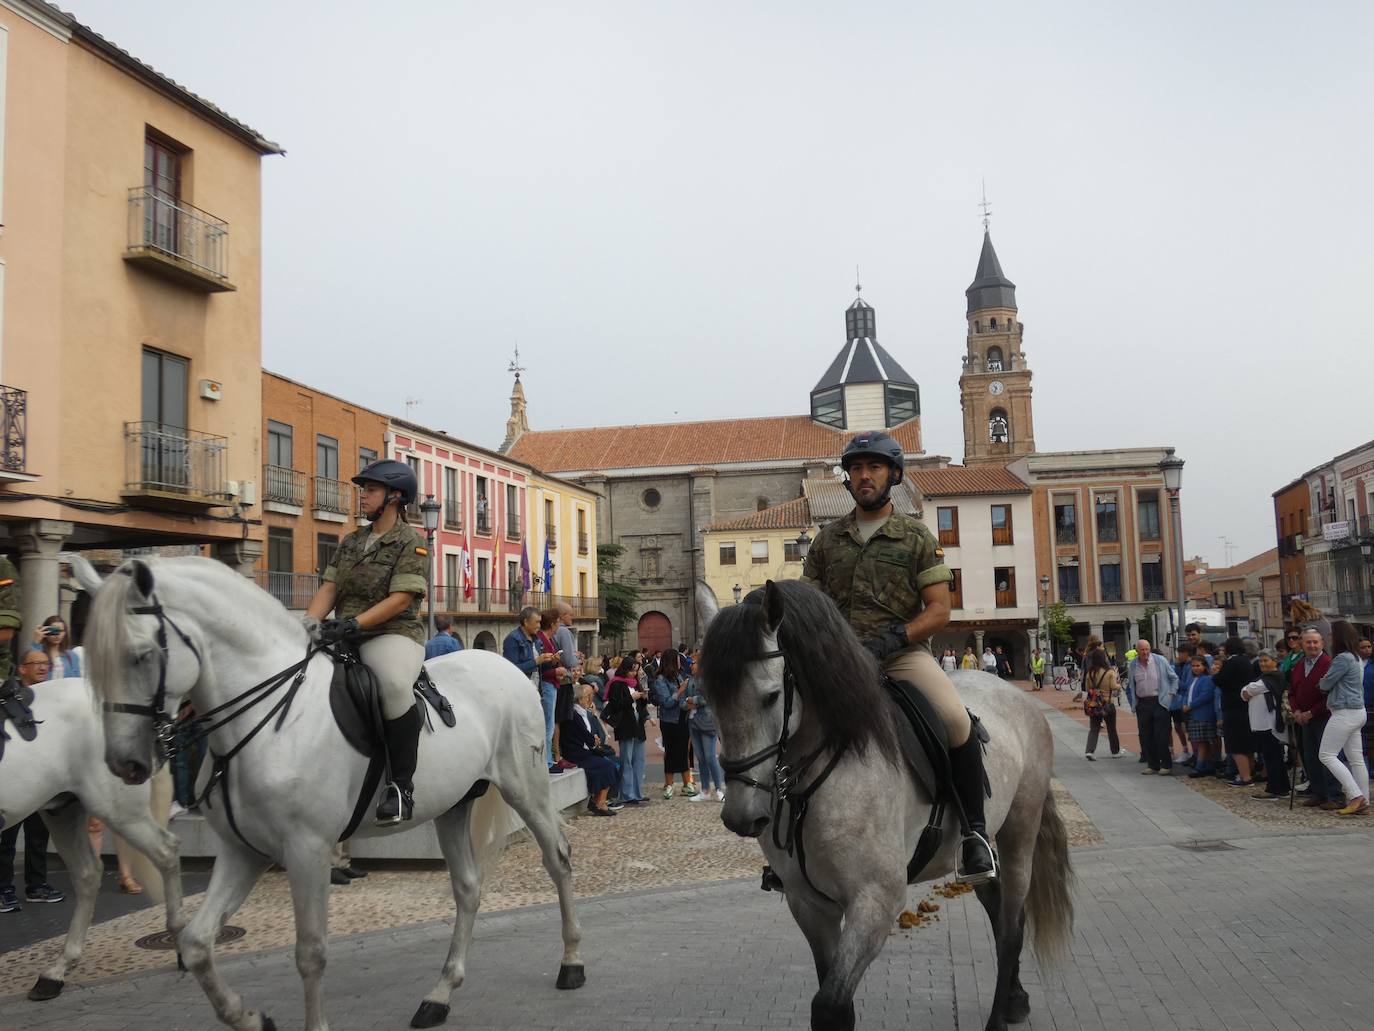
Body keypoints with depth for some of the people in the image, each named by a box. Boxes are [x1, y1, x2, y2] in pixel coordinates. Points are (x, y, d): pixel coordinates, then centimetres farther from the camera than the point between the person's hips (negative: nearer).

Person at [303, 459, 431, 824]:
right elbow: (329, 588, 13)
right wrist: (310, 621, -8)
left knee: (394, 684, -39)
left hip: (394, 634, -8)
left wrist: (353, 624, -23)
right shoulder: (350, 542, 19)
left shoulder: (411, 543, -3)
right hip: (344, 637, 8)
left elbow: (400, 599, -14)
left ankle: (402, 784, -26)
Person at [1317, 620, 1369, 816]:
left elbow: (1325, 685, -11)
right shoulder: (1355, 658, 14)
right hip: (1357, 712, 10)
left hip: (1345, 713, -10)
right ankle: (1363, 803, 10)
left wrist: (1321, 682, 12)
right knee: (1356, 759, 9)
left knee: (1326, 755, -7)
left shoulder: (1343, 658, -17)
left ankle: (1356, 796, -12)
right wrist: (1326, 682, 8)